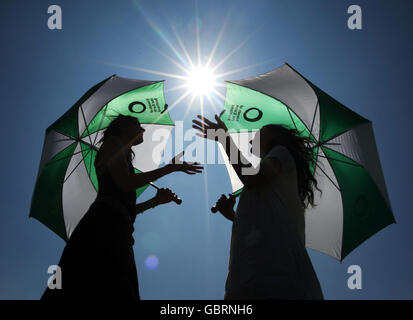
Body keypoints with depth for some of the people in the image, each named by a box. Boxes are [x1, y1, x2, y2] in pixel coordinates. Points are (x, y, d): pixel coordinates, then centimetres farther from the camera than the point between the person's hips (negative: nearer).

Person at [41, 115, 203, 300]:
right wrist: (171, 167, -3)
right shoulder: (113, 142, 11)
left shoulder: (123, 155, 35)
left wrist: (156, 200, 24)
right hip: (103, 227, -9)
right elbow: (126, 184, -8)